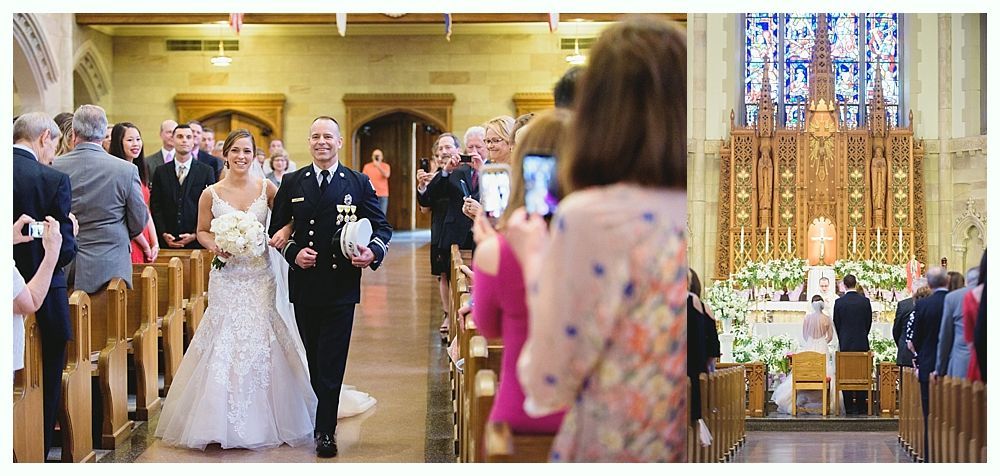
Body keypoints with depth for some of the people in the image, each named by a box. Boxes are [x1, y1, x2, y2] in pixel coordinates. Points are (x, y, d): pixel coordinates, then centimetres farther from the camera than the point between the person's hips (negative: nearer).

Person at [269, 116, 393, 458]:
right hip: (304, 285, 3)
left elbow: (382, 227, 3)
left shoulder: (358, 183, 2)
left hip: (341, 286, -2)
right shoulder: (292, 183, 7)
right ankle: (325, 418, 28)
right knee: (312, 360, 12)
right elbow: (276, 229, 10)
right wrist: (293, 252, -9)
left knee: (331, 362, -3)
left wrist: (373, 252, -18)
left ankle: (325, 431, 3)